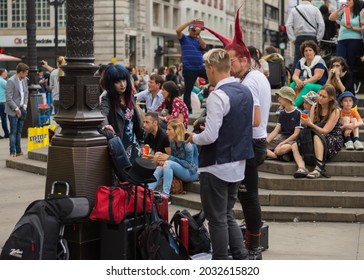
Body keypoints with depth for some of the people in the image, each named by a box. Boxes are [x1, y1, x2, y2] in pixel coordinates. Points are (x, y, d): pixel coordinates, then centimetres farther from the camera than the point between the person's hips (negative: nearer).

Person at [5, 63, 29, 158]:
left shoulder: (24, 80, 6)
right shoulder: (11, 81, -16)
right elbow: (9, 99, -17)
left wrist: (25, 106, 4)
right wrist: (17, 109, -14)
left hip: (22, 109, 7)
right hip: (13, 110, -7)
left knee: (19, 131, 12)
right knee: (13, 132, -3)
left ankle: (18, 151, 18)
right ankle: (12, 152, 2)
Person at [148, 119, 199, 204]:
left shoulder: (187, 143, -17)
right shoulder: (173, 142, 6)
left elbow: (188, 164, -20)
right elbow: (173, 159, 9)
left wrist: (169, 158, -22)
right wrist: (163, 160, -14)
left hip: (192, 172, -7)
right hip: (180, 170, 7)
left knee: (168, 163, -29)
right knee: (160, 168, -17)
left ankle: (165, 196, -34)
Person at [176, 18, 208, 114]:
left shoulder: (199, 40, 15)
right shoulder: (184, 38, 6)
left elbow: (204, 46, -6)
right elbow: (178, 30, -14)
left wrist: (199, 34, -16)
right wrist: (191, 21, -16)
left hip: (201, 68, 3)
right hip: (189, 70, -3)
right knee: (188, 91, 1)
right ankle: (188, 111, 7)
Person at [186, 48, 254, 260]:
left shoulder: (218, 96, -19)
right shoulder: (246, 91, 7)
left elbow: (210, 136, -24)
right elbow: (251, 125, 17)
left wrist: (194, 138, -5)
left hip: (217, 167, -8)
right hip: (239, 164, 8)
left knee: (217, 219, 3)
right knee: (228, 216, 19)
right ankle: (242, 258, 17)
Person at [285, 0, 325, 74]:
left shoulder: (294, 10, 7)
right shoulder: (315, 9, 2)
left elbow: (288, 25, 0)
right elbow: (321, 24, -5)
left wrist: (293, 39, 1)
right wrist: (318, 38, 0)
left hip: (299, 38, 1)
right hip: (312, 38, -1)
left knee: (297, 59, -1)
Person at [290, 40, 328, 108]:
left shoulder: (319, 62, -5)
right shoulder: (301, 62, 11)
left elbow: (317, 77, -17)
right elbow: (295, 75, 1)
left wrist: (304, 82, -29)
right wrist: (297, 81, -25)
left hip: (319, 86, -5)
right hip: (304, 86, 5)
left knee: (308, 86, -36)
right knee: (293, 84, -24)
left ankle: (294, 106, -52)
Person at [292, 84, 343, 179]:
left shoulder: (335, 111, -11)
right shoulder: (314, 107, 6)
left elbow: (325, 131, -16)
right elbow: (311, 125, 3)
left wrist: (311, 125, -30)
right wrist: (306, 123, -20)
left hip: (334, 140, -6)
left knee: (317, 137, -38)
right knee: (294, 146, -16)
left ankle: (320, 168, -41)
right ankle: (302, 168, -42)